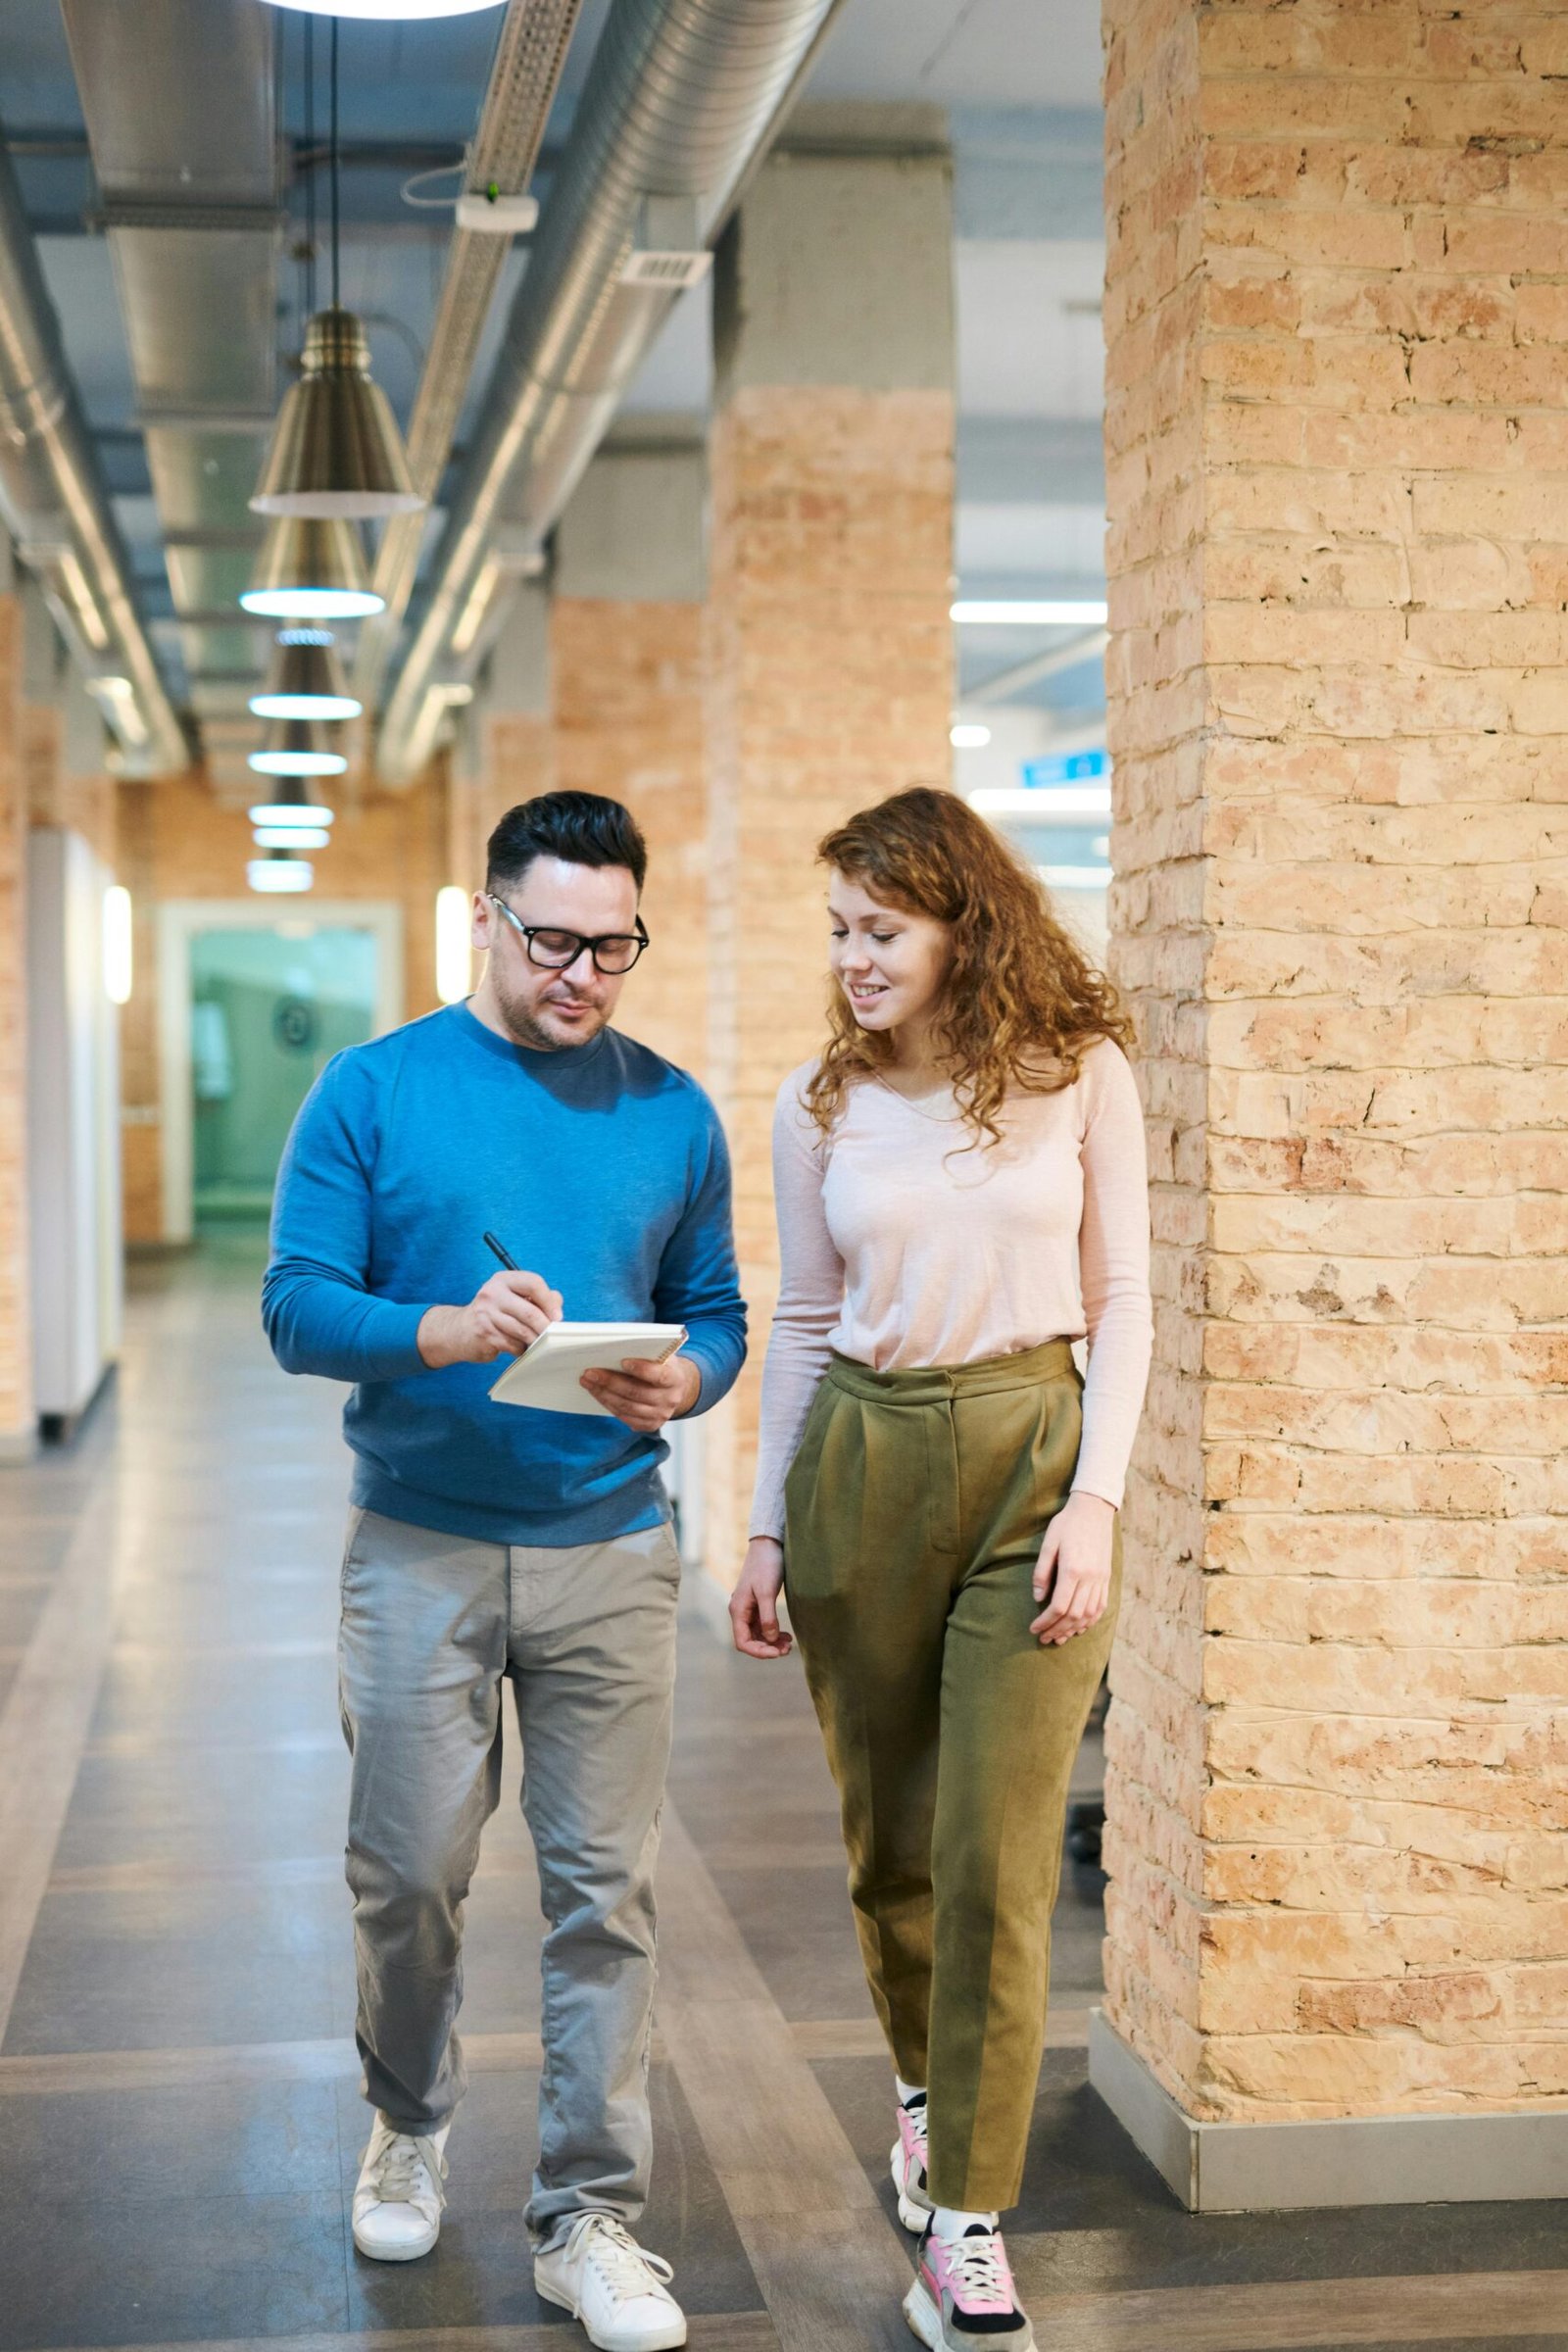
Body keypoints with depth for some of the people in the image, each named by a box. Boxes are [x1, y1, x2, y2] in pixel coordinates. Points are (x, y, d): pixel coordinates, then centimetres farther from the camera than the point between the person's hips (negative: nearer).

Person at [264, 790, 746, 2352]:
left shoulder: (672, 1112, 6)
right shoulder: (373, 1091, -1)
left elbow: (717, 1315, 9)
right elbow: (297, 1304, -6)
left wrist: (680, 1383, -14)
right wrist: (445, 1331, -24)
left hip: (610, 1546, 1)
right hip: (420, 1547, -1)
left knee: (604, 1888, 3)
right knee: (408, 1875, 8)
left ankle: (587, 2219, 16)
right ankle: (409, 2124, 36)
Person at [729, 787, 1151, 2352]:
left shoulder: (1078, 1076, -2)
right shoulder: (817, 1107, 4)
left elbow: (1121, 1303, 0)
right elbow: (802, 1326, 10)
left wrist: (1094, 1502, -9)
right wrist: (767, 1528, 8)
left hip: (1032, 1454, -2)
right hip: (861, 1463, 3)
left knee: (999, 1859, -7)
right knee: (886, 1839, 13)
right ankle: (926, 2089, 41)